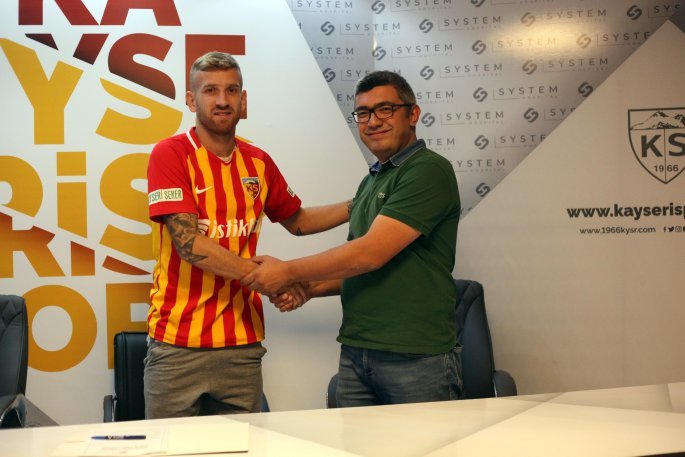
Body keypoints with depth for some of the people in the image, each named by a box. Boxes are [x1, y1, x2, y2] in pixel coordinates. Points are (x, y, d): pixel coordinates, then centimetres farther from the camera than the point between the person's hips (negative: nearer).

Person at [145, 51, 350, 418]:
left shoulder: (259, 163, 8)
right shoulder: (170, 154, -7)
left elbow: (298, 221, 24)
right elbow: (188, 242, -16)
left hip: (243, 344, 4)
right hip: (178, 343, -4)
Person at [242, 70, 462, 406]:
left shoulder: (429, 170, -10)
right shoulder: (369, 183, 17)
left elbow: (371, 254, -18)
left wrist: (288, 271, -10)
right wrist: (307, 288, 4)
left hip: (416, 357, -7)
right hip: (355, 353, 7)